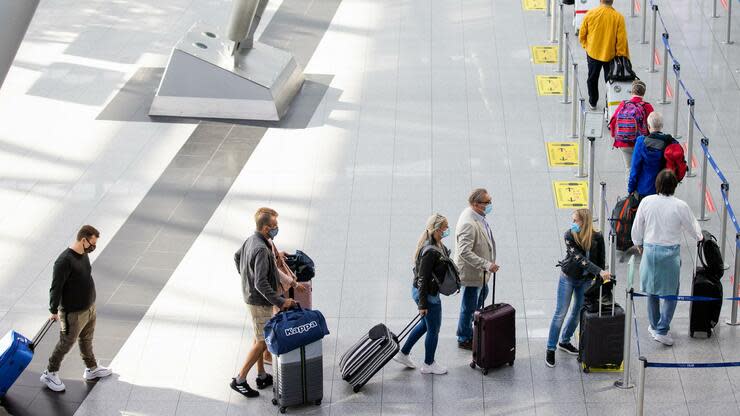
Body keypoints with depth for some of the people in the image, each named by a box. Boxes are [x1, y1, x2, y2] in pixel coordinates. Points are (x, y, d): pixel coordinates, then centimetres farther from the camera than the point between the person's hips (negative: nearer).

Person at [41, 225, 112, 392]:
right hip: (74, 313, -8)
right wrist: (54, 311, -16)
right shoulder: (65, 261, -29)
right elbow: (56, 288, -23)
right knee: (66, 344, 8)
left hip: (89, 307, 8)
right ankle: (49, 374, 26)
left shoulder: (83, 254, 0)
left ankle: (92, 369, 43)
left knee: (86, 340, 25)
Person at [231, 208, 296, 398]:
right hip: (259, 301, -10)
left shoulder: (251, 240, 2)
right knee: (262, 341, -1)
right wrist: (280, 302, -29)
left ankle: (262, 376, 31)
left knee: (259, 338, 19)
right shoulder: (261, 249, -29)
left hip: (250, 295, 10)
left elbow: (237, 257, 22)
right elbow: (261, 283, -32)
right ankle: (240, 380, 3)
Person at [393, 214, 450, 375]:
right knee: (433, 329, 8)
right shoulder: (430, 251, -29)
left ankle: (403, 353, 37)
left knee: (426, 323, 27)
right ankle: (428, 364, 26)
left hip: (420, 291, 10)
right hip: (428, 294, -10)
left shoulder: (438, 245, 2)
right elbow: (423, 278, -26)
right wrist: (422, 304, -21)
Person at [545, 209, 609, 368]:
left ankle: (564, 341, 36)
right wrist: (599, 272, -38)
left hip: (585, 280, 3)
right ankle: (550, 349, 8)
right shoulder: (570, 235, -21)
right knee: (560, 313, 0)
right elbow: (578, 258, -30)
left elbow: (601, 259, -2)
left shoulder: (597, 237, -13)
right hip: (568, 278, -3)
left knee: (578, 312, 15)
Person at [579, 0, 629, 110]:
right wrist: (622, 57, -3)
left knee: (592, 78, 21)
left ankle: (592, 102, 34)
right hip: (610, 55, -1)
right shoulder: (618, 17, -17)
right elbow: (622, 40, -13)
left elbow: (582, 34, -4)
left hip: (593, 53, 1)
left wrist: (586, 46, 14)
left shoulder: (590, 14, -14)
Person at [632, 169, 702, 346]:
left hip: (650, 250, 3)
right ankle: (662, 330, 1)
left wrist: (640, 245, 21)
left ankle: (654, 325, 31)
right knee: (671, 293, 7)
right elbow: (692, 228, 0)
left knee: (652, 291, 18)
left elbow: (636, 229, 1)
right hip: (671, 252, -3)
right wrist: (699, 237, 24)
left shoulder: (646, 202, -9)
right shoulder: (680, 206, -15)